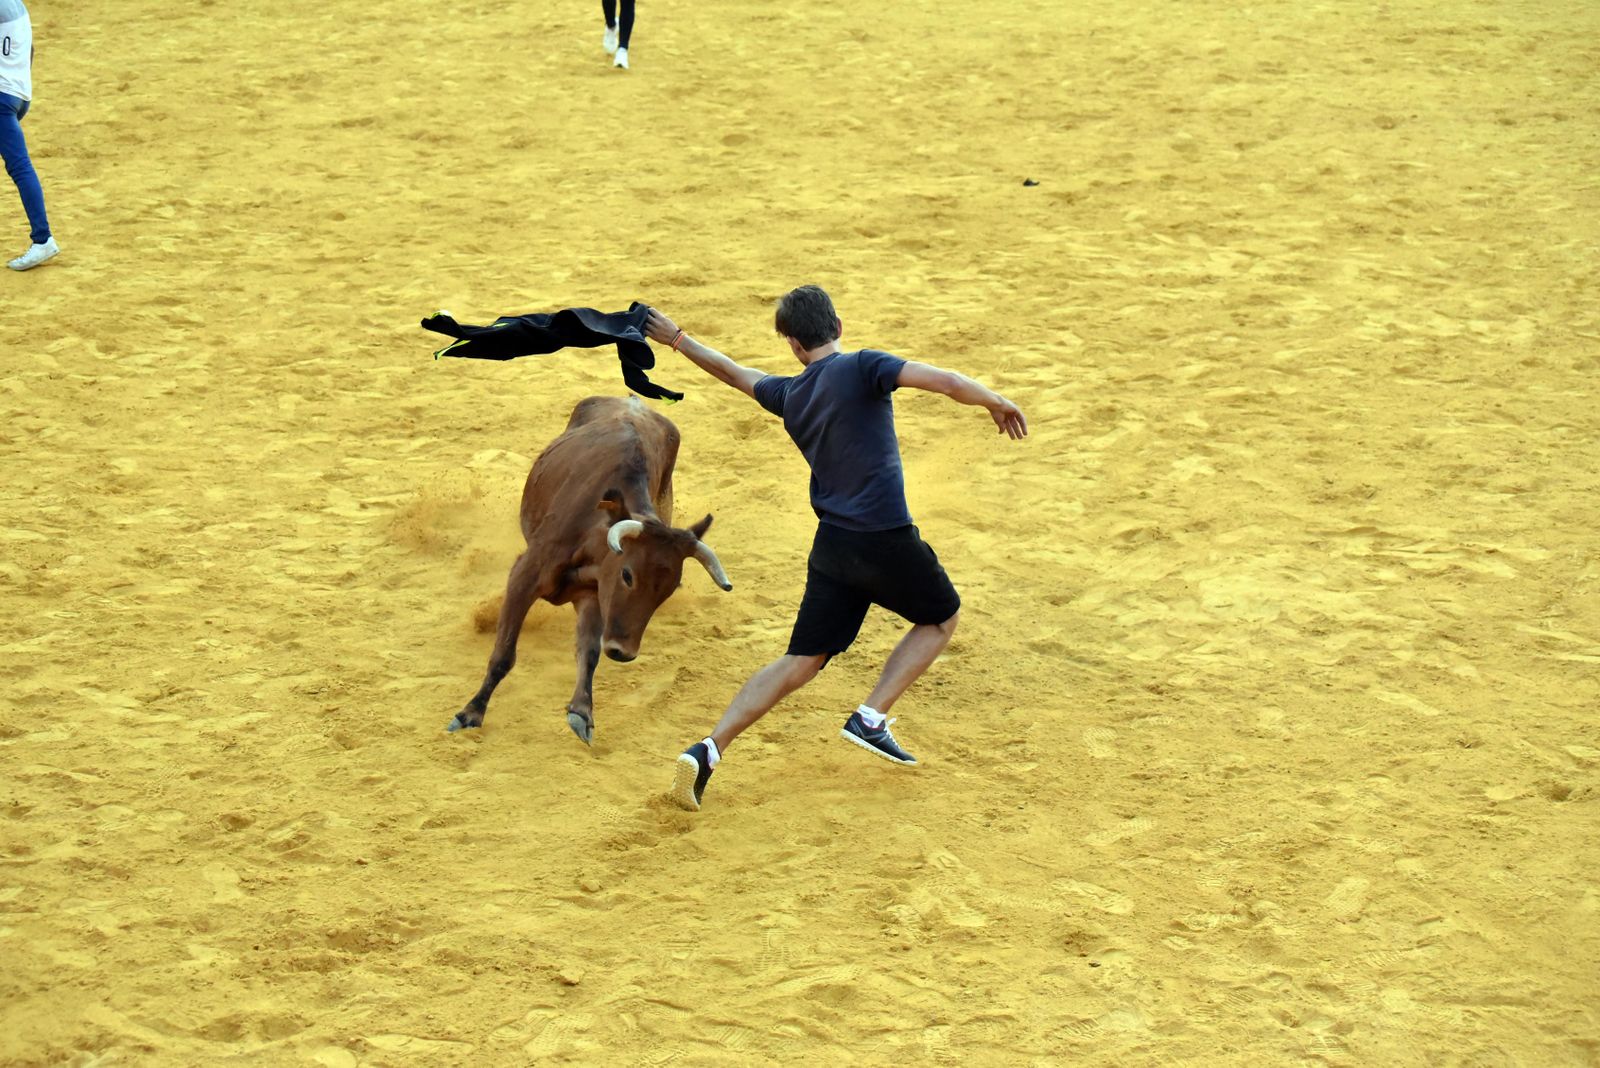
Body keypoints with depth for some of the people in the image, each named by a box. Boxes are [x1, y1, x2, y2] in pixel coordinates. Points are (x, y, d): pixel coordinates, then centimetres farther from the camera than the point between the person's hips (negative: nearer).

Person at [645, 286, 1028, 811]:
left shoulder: (788, 395, 10)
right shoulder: (861, 368, -8)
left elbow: (735, 373, 28)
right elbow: (945, 382, -18)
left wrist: (677, 339, 44)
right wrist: (997, 403, 0)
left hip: (831, 546, 5)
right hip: (887, 540, -5)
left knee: (800, 662, 11)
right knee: (941, 616, 22)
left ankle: (710, 748, -3)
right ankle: (870, 719, 8)